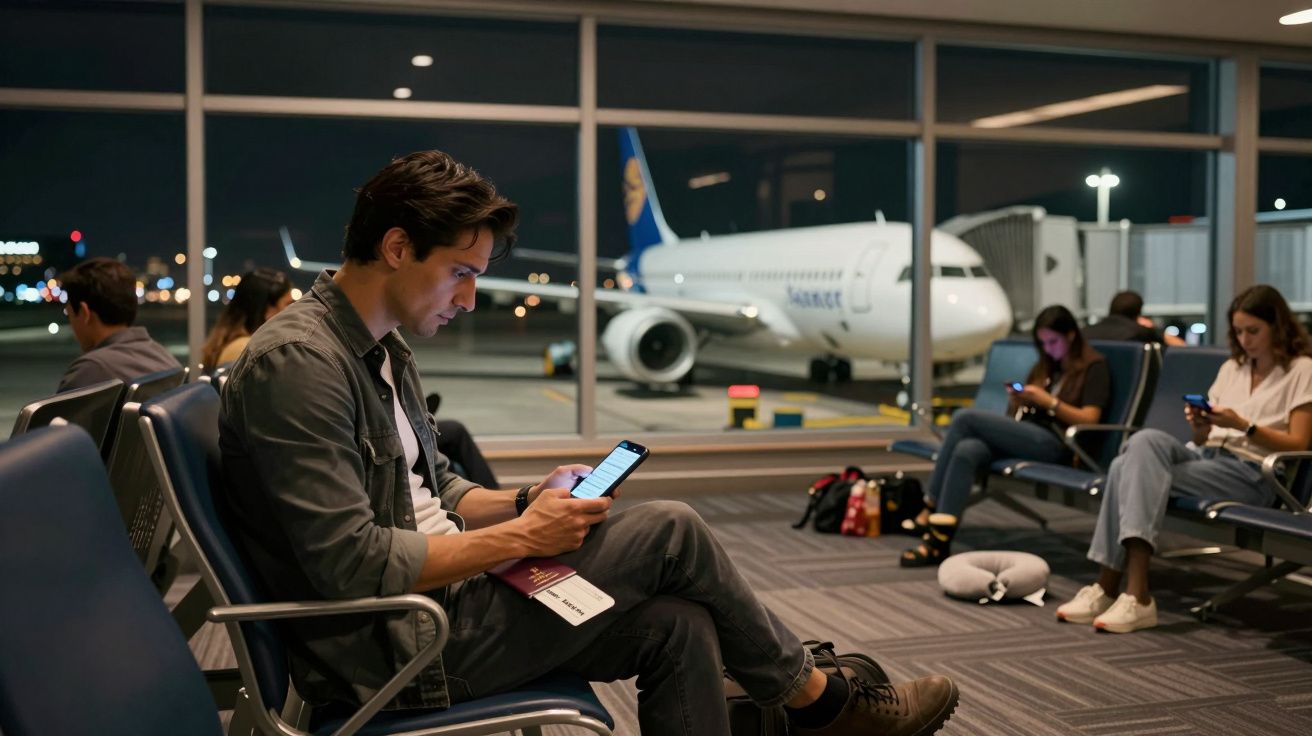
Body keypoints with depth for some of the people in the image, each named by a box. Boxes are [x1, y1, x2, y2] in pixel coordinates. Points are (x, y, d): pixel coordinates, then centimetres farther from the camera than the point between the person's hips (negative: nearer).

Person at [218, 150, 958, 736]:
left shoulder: (383, 351, 12)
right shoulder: (298, 362, -20)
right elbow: (350, 564, -25)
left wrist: (526, 502, 0)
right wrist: (519, 537, -18)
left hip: (435, 600, 9)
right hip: (390, 648, -9)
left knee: (675, 625, -8)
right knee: (670, 533, -10)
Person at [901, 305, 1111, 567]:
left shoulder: (1094, 367, 7)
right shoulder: (1045, 368, 28)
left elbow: (1089, 420, -6)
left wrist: (1049, 401, -14)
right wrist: (1019, 401, 3)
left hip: (1055, 444, -7)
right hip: (1029, 438, 7)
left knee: (965, 418, -22)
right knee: (966, 452, -26)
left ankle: (929, 513, -22)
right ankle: (940, 540, -34)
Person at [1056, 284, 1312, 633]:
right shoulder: (1231, 368, 25)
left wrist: (1243, 426, -17)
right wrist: (1200, 427, -3)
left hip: (1251, 472, -6)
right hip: (1207, 455, 6)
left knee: (1135, 472, -28)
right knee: (1145, 440, -29)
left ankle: (1109, 588, -34)